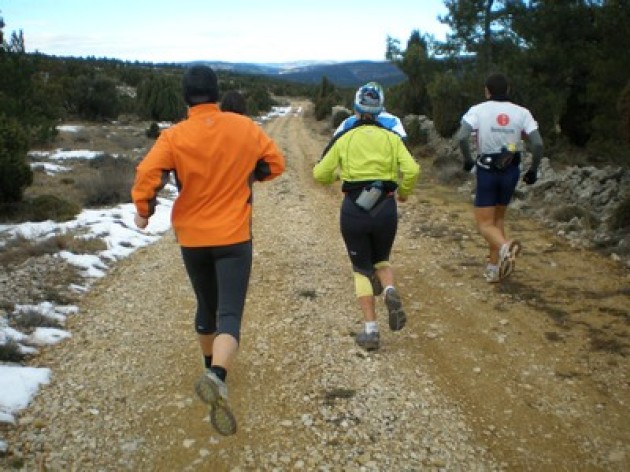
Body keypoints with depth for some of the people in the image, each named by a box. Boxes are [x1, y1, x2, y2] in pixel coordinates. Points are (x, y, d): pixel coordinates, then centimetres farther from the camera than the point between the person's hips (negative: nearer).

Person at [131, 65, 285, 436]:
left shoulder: (174, 137, -8)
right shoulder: (245, 128, -4)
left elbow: (146, 177, -16)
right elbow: (276, 164, 7)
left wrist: (144, 210, 1)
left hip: (192, 238, 2)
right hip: (234, 237, -2)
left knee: (206, 306, 22)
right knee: (230, 313, -6)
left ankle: (212, 368, 43)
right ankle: (217, 376, -32)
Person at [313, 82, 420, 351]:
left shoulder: (344, 139, 2)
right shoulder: (391, 137, 4)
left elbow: (320, 175, 3)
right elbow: (412, 170, -8)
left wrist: (335, 176, 25)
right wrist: (403, 192, 11)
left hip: (353, 210, -1)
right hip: (385, 209, 1)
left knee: (362, 269, 12)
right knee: (381, 260, 24)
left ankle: (370, 331, 4)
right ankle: (390, 292, -8)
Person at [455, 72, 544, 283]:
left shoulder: (478, 110, -7)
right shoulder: (521, 112, -1)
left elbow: (461, 137, -22)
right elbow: (538, 144, -9)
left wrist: (468, 159, -5)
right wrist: (533, 170, 5)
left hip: (487, 171, -3)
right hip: (511, 171, 3)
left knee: (484, 222, 4)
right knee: (498, 217, 20)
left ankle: (504, 246, -28)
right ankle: (494, 268, 18)